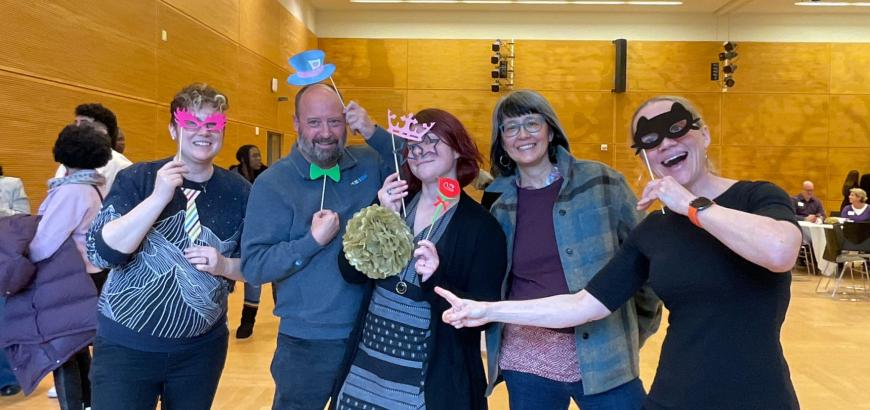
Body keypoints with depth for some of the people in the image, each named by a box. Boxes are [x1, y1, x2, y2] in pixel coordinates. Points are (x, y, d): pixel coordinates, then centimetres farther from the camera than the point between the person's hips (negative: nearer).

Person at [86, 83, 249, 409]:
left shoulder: (239, 192, -1)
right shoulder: (136, 179, -7)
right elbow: (101, 252, -17)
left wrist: (224, 265, -15)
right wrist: (159, 197, -24)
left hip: (202, 348, 3)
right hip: (125, 346, -2)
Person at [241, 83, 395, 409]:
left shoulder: (369, 163, 1)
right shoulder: (273, 184, -11)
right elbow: (253, 266, -13)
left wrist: (374, 132, -14)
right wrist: (314, 241, -25)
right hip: (308, 343, -3)